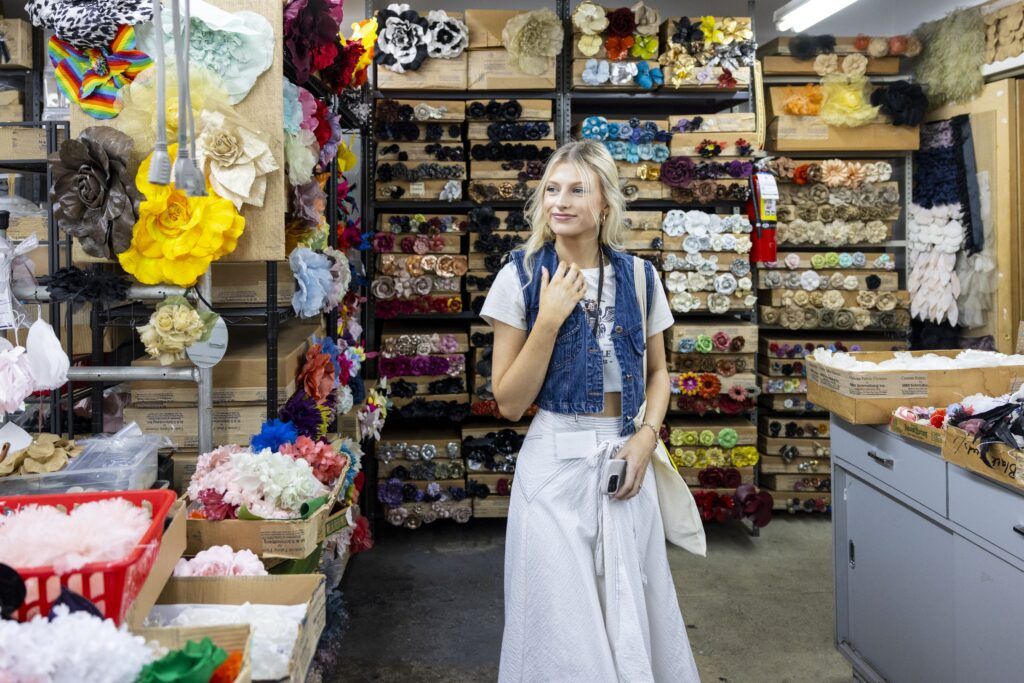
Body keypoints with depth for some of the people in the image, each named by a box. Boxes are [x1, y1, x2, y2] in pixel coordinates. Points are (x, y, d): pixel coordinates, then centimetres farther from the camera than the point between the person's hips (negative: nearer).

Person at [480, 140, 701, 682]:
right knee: (563, 618, 5)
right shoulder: (521, 277, -8)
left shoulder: (638, 277, 1)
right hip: (556, 461, -3)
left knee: (633, 607, 14)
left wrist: (647, 436, -5)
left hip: (626, 458, 3)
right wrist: (550, 319, -18)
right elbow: (509, 402, -9)